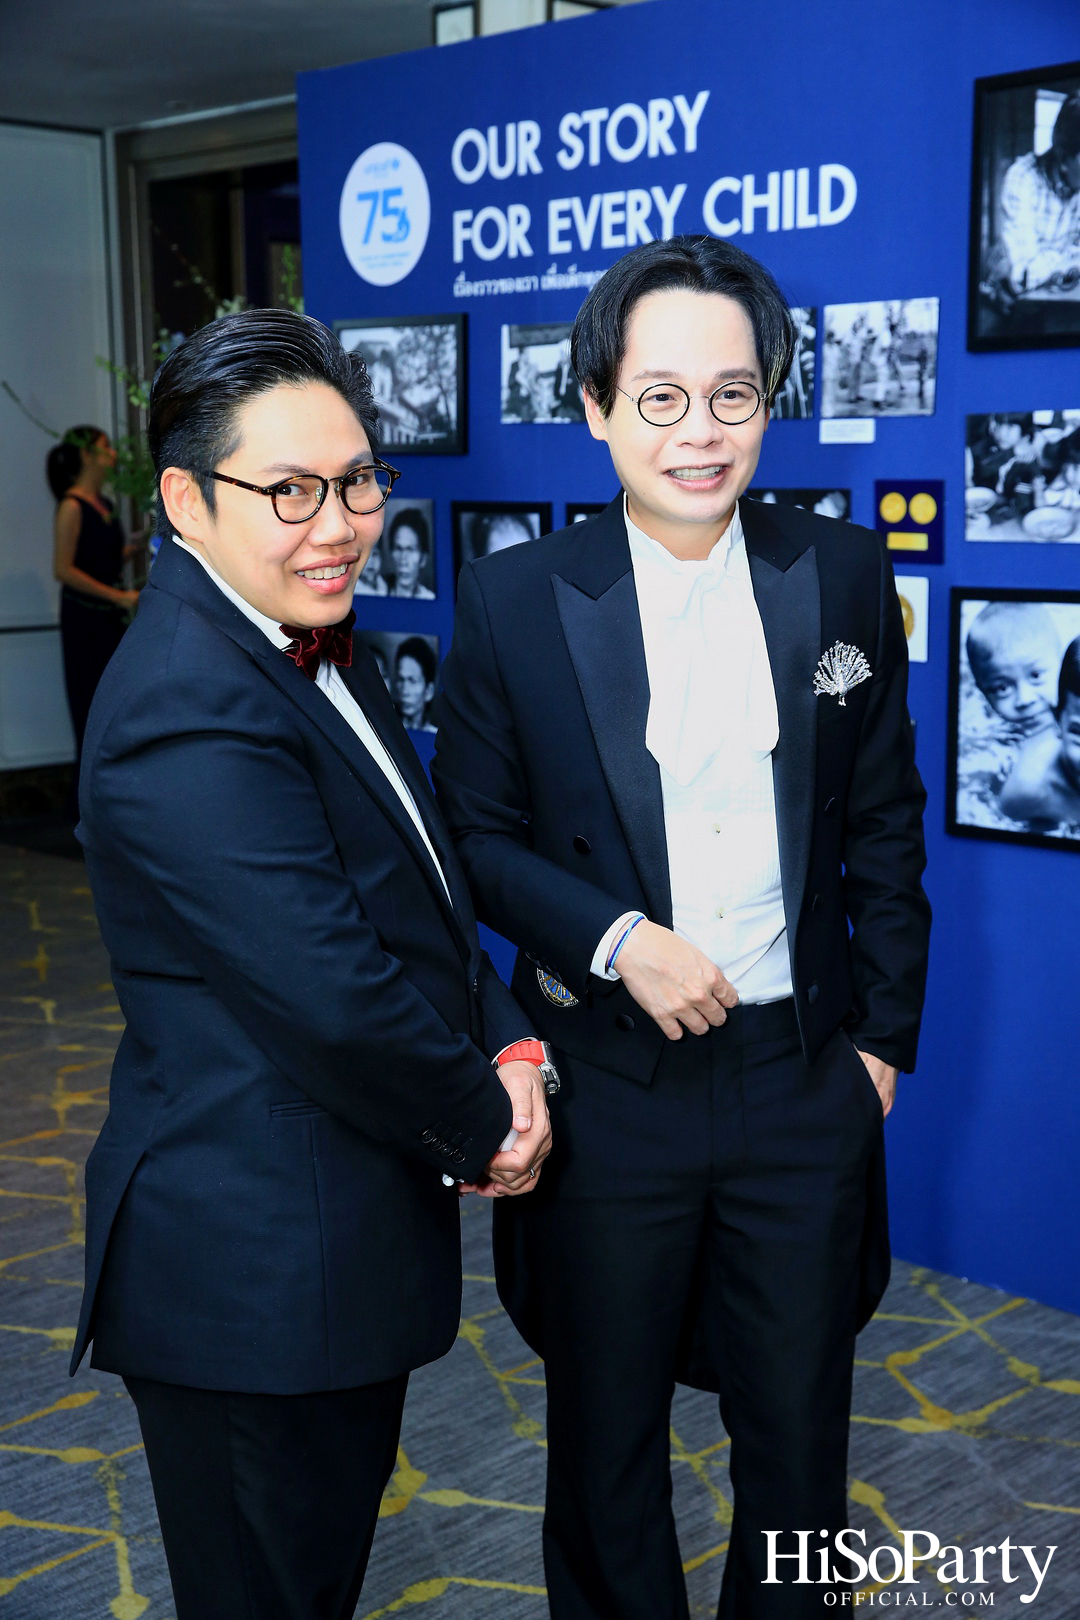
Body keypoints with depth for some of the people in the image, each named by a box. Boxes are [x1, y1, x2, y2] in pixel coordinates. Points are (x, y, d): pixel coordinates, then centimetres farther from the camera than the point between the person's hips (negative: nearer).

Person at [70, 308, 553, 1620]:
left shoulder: (316, 648, 6)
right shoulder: (192, 713, -26)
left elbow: (426, 884, 12)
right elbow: (334, 997, -28)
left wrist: (504, 1045, -4)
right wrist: (484, 1125, -11)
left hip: (353, 1227, 9)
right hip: (257, 1261, -9)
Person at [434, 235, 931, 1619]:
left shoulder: (845, 576, -1)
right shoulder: (516, 600, -7)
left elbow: (884, 824, 5)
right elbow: (475, 832, -2)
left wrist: (885, 1031, 4)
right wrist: (616, 939, -17)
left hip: (805, 1082, 2)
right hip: (606, 1085, -1)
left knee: (799, 1424, 18)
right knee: (606, 1428, 18)